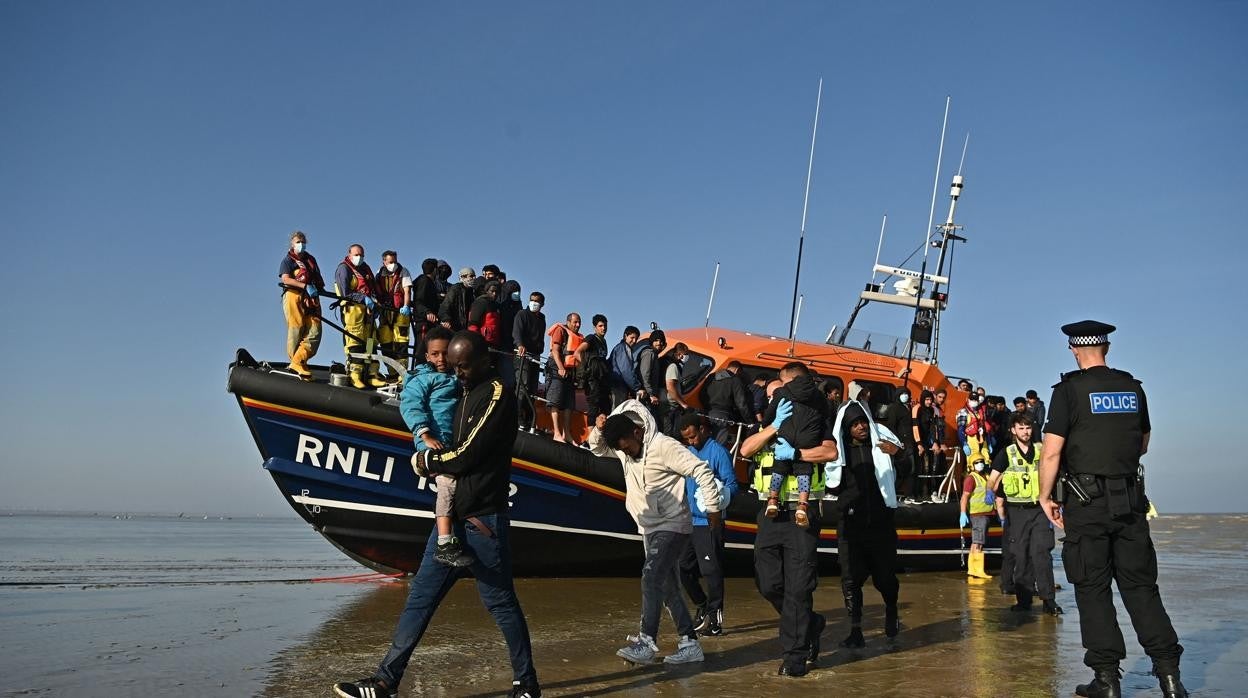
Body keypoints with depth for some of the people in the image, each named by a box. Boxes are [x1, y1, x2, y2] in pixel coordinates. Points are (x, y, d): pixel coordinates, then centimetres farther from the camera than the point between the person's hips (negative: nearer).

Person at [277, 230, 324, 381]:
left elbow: (318, 278, 27)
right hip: (294, 296, -5)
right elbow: (285, 279, -9)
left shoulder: (311, 259, 25)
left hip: (311, 298, 5)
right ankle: (298, 365, -3)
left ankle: (297, 362, -12)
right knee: (296, 331, -6)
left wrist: (320, 287, 4)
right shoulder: (287, 260, 7)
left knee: (315, 332, -11)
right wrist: (305, 286, -20)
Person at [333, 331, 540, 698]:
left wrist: (427, 461, -1)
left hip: (483, 522, -8)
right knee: (419, 598, 8)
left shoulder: (497, 395, -13)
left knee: (501, 603, 3)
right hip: (452, 517, 8)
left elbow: (467, 455, -17)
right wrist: (432, 457, 5)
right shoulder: (466, 393, 15)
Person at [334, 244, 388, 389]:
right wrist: (364, 299, -16)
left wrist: (375, 304, 9)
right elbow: (346, 293, -9)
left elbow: (374, 289, 25)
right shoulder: (344, 269, 0)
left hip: (368, 310, 7)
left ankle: (372, 375, 9)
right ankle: (354, 376, -12)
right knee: (355, 342, -12)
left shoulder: (366, 268, 22)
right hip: (353, 309, -7)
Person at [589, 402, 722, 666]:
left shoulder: (664, 446, -20)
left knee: (651, 577, -22)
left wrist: (712, 509, -17)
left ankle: (647, 642, -23)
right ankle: (690, 644, 16)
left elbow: (702, 471, -20)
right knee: (668, 588, 9)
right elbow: (597, 448, 18)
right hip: (649, 528, 9)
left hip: (672, 527, -9)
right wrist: (599, 429, -5)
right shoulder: (624, 447, 3)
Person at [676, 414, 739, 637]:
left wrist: (719, 497, -30)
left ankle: (714, 618, 6)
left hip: (709, 522, -8)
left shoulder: (718, 452, -9)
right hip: (689, 521, 8)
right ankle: (703, 607, 29)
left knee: (711, 570, -4)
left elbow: (732, 484, -13)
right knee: (684, 568, 13)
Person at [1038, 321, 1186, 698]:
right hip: (1130, 497, 4)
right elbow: (1142, 445, 19)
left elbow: (1051, 452, -12)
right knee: (1140, 584, 10)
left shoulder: (1069, 390, -7)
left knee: (1093, 588, 3)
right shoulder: (1133, 388, 8)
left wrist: (1045, 497, -1)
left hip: (1087, 500, -4)